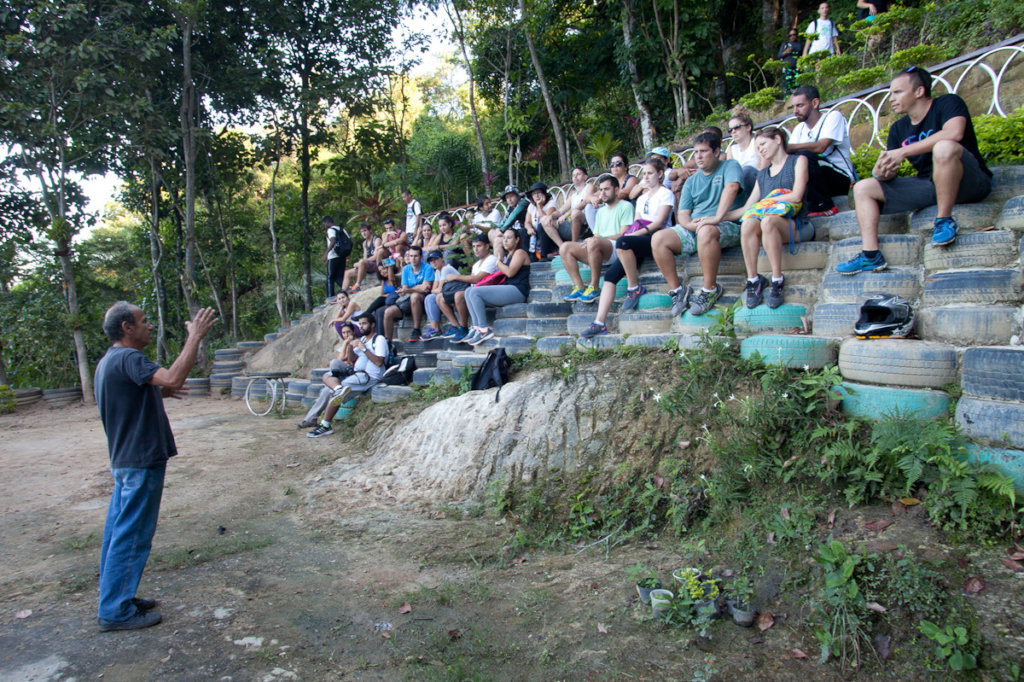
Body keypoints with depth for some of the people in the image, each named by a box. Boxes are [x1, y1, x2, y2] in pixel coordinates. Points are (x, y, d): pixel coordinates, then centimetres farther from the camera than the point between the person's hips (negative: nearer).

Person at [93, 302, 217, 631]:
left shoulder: (107, 362, 14)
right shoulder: (128, 358, -19)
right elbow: (173, 378, -36)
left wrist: (158, 393, 14)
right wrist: (194, 336, -29)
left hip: (123, 460, 10)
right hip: (141, 462, -10)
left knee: (119, 531, 17)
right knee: (131, 536, -2)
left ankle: (115, 597, 28)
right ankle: (116, 612, 8)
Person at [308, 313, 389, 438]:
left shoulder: (379, 339, -3)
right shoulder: (362, 339, 24)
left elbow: (379, 362, -17)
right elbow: (351, 360, 19)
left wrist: (364, 349, -18)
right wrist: (351, 347, 1)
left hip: (370, 377, -9)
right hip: (357, 375, 9)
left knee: (333, 391, -19)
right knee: (326, 377, -8)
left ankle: (325, 426, -18)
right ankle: (339, 389, -39)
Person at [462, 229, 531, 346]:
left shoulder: (520, 252, -1)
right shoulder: (508, 255, 28)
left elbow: (510, 272, -15)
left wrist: (498, 262, -1)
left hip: (517, 291, -10)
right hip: (506, 289, 10)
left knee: (475, 292, -22)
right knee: (469, 292, 0)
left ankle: (484, 330, -24)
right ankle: (476, 328, -14)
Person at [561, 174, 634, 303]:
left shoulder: (626, 206, 5)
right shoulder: (601, 211, 28)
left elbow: (623, 235, -8)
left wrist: (597, 239, -14)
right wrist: (588, 241, -2)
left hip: (617, 248, -7)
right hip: (599, 253, 8)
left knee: (594, 243, -38)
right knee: (565, 247, -11)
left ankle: (593, 288, -29)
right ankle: (579, 288, -20)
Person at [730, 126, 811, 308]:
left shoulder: (798, 161, 12)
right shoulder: (762, 174, 27)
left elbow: (796, 196, -4)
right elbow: (747, 208, 20)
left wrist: (767, 201, 1)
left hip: (796, 225, -4)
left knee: (768, 221, -39)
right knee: (748, 223, -33)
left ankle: (777, 280, -33)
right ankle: (753, 280, -29)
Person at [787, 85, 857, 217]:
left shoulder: (833, 116, -3)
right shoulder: (800, 129, 16)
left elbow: (820, 147, -21)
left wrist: (786, 147, -26)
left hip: (842, 179, -5)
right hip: (819, 182, 5)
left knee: (804, 157, -30)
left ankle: (824, 206, -22)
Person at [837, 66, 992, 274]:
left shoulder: (948, 103, -5)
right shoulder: (899, 129, 13)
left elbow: (954, 133, -28)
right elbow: (888, 173, 7)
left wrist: (903, 151, -27)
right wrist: (881, 171, -19)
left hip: (970, 182, -7)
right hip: (927, 185, 7)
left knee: (944, 148, -38)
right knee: (863, 188, -3)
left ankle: (945, 220, -24)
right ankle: (871, 255, -16)